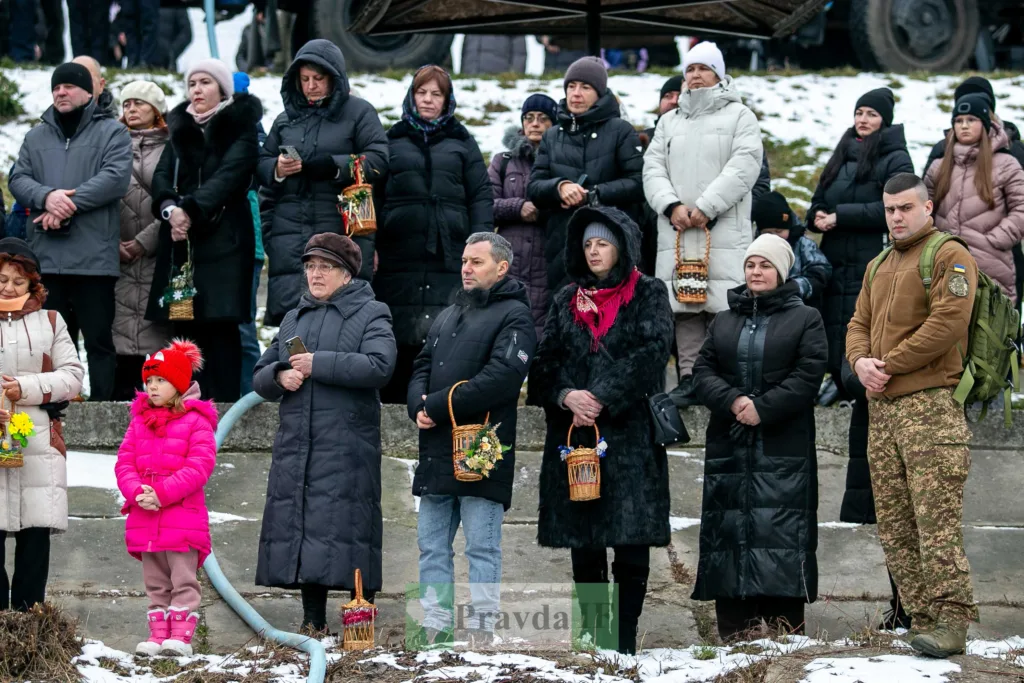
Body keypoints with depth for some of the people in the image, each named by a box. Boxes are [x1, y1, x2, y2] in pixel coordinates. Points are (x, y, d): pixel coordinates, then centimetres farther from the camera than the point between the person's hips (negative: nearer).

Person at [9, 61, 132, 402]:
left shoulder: (111, 132, 4)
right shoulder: (36, 137, 18)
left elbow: (116, 177, -10)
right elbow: (18, 179, 8)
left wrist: (70, 204, -16)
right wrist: (47, 196, -14)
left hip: (93, 257, -4)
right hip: (46, 257, 4)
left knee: (98, 338, -2)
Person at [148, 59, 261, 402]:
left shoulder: (240, 128, 3)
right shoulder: (180, 129, 19)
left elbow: (229, 175, -11)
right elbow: (162, 176, 8)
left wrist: (191, 211, -21)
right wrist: (170, 208, -13)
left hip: (223, 238, -5)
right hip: (180, 241, 5)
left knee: (221, 324, -10)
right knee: (184, 325, -1)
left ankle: (223, 403, -12)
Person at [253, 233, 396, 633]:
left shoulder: (370, 315, 4)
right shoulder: (293, 319, 22)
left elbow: (379, 367, -14)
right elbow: (259, 378, 23)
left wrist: (318, 364, -15)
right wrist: (279, 376, -1)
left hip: (347, 446, -6)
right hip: (296, 446, 6)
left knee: (346, 523, -10)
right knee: (298, 526, 3)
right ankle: (312, 622, 10)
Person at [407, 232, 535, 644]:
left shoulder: (514, 315, -3)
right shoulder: (448, 316, 23)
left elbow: (502, 376, -16)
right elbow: (422, 368, 19)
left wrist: (439, 406, -14)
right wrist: (419, 407, -5)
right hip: (436, 450, 8)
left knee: (481, 546, -5)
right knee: (432, 545, 8)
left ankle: (482, 630, -3)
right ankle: (435, 628, 12)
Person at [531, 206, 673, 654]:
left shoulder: (648, 295, 5)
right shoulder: (567, 300, 16)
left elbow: (651, 353, -9)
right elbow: (545, 361, 8)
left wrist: (602, 399, -15)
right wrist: (566, 396, -12)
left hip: (630, 436, -3)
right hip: (573, 434, 4)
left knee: (631, 546, -8)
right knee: (583, 549, 4)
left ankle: (624, 642, -5)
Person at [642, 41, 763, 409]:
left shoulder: (739, 116, 8)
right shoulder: (670, 121, 22)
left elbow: (744, 167, -5)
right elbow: (653, 167, 13)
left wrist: (705, 207, -13)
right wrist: (671, 205, -6)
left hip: (724, 230, -4)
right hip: (676, 229, 4)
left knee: (722, 304, -11)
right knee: (683, 308, -1)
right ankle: (689, 377, 1)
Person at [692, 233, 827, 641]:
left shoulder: (804, 319, 6)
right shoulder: (724, 322, 18)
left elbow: (808, 376, -5)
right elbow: (703, 370, 8)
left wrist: (762, 408, -14)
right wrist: (731, 401, -11)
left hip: (784, 450, -4)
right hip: (728, 447, 4)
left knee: (781, 531, -9)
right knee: (730, 529, 1)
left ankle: (786, 634, -8)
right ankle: (734, 635, 4)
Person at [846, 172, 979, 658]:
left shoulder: (950, 256, -3)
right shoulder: (878, 268, 23)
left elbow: (949, 322, -15)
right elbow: (859, 325, 21)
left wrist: (890, 364, -12)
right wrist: (860, 362, -3)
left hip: (929, 404, -8)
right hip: (881, 408, 8)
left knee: (936, 522, -14)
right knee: (894, 526, 5)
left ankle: (951, 623, -15)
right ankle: (923, 619, 7)